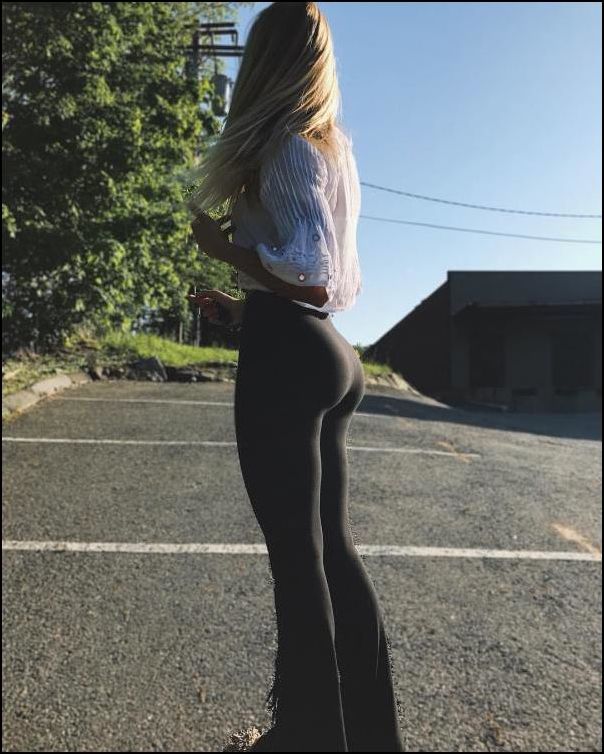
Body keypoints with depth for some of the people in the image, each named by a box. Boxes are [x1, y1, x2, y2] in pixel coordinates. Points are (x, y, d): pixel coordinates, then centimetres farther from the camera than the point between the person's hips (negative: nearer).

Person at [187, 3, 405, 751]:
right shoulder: (332, 150, 22)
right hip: (327, 355, 9)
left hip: (286, 355, -9)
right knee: (329, 543, 13)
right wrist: (242, 306, 26)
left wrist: (220, 245, -3)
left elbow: (310, 271, -17)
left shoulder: (286, 145, -5)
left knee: (295, 549, -1)